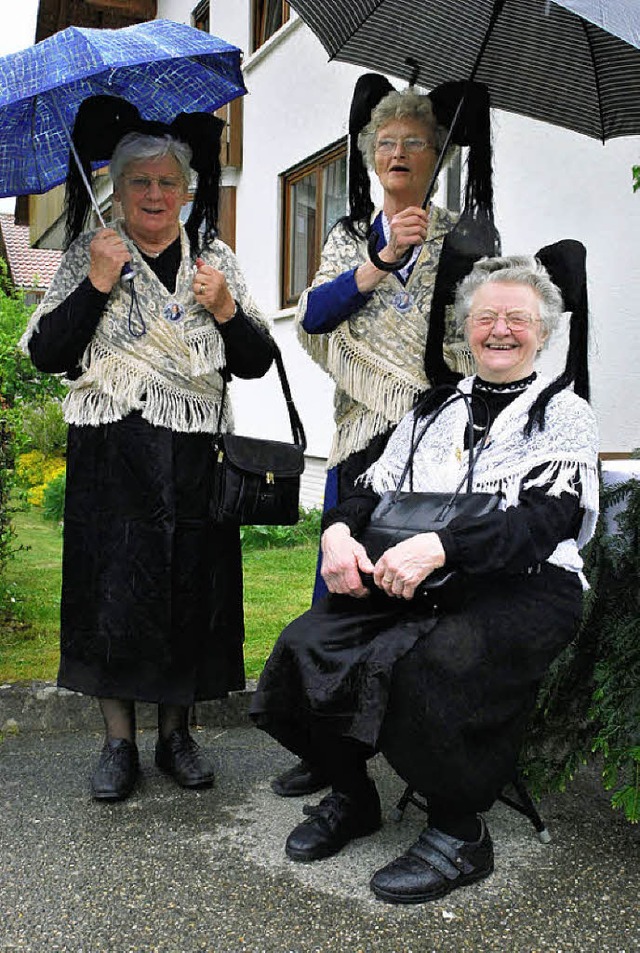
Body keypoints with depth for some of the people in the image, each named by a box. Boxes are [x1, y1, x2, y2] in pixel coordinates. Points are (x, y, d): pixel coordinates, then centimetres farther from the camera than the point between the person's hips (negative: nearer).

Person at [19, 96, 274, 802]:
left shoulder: (216, 260, 12)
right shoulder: (89, 254, 7)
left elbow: (257, 363, 7)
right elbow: (45, 354, -3)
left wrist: (226, 309, -9)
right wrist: (96, 285, -11)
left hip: (194, 457, 2)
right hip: (110, 455, -1)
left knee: (190, 589, 5)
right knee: (112, 587, 1)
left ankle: (176, 732, 22)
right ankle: (119, 740, 17)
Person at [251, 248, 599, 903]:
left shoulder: (564, 413, 4)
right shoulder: (434, 411, 20)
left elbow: (547, 517, -12)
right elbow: (374, 489, 15)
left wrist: (440, 547, -28)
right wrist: (339, 530, -10)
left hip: (525, 587, -4)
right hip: (413, 581, 5)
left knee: (431, 666, -35)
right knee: (307, 645, -20)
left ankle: (459, 833, -7)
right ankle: (349, 796, 6)